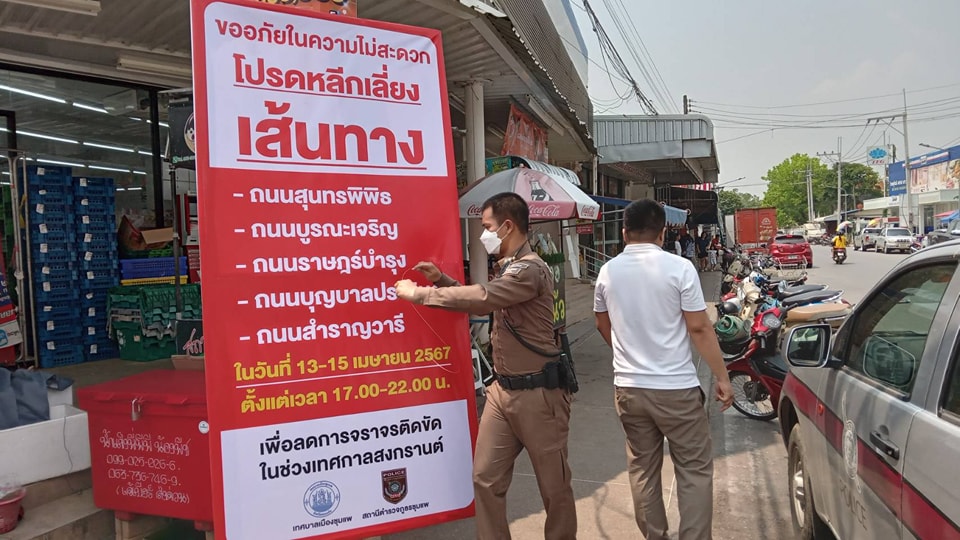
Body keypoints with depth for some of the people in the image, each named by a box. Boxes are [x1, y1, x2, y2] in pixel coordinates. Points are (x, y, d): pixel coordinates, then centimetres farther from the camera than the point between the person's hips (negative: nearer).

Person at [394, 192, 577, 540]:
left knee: (553, 485, 9)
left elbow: (481, 298, -30)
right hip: (502, 389, 9)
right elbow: (484, 303, 25)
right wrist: (442, 280, 11)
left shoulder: (529, 270, -18)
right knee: (485, 478, 11)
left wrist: (418, 293, -20)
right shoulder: (507, 268, 13)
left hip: (536, 392, -9)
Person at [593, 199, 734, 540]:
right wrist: (722, 377, 0)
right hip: (676, 387, -4)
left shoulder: (608, 272, 1)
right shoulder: (679, 268, -11)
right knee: (695, 470, 9)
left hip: (628, 387, 4)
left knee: (642, 469, 16)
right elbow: (699, 328, -10)